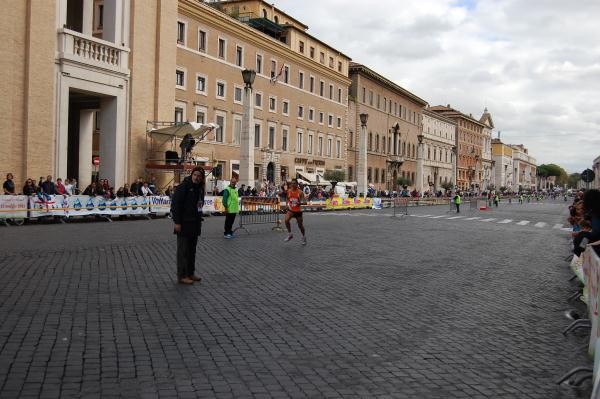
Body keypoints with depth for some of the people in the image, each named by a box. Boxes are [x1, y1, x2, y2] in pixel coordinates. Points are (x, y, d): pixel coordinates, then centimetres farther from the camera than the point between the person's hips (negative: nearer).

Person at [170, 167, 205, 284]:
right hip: (184, 224, -8)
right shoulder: (183, 187, -13)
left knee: (192, 250, 15)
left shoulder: (200, 188, 12)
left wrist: (199, 220, 15)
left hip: (195, 224, 8)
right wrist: (177, 222, -20)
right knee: (183, 250, -3)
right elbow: (175, 205, -17)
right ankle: (182, 276, 2)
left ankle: (190, 273, 24)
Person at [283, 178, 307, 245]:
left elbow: (303, 201, -13)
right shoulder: (289, 191, 1)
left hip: (298, 211, -3)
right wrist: (287, 204, 1)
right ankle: (290, 235, -7)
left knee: (300, 225, 7)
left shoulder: (300, 192, -11)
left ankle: (304, 237, 31)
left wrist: (299, 203, -33)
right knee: (286, 220, -24)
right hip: (290, 210, 3)